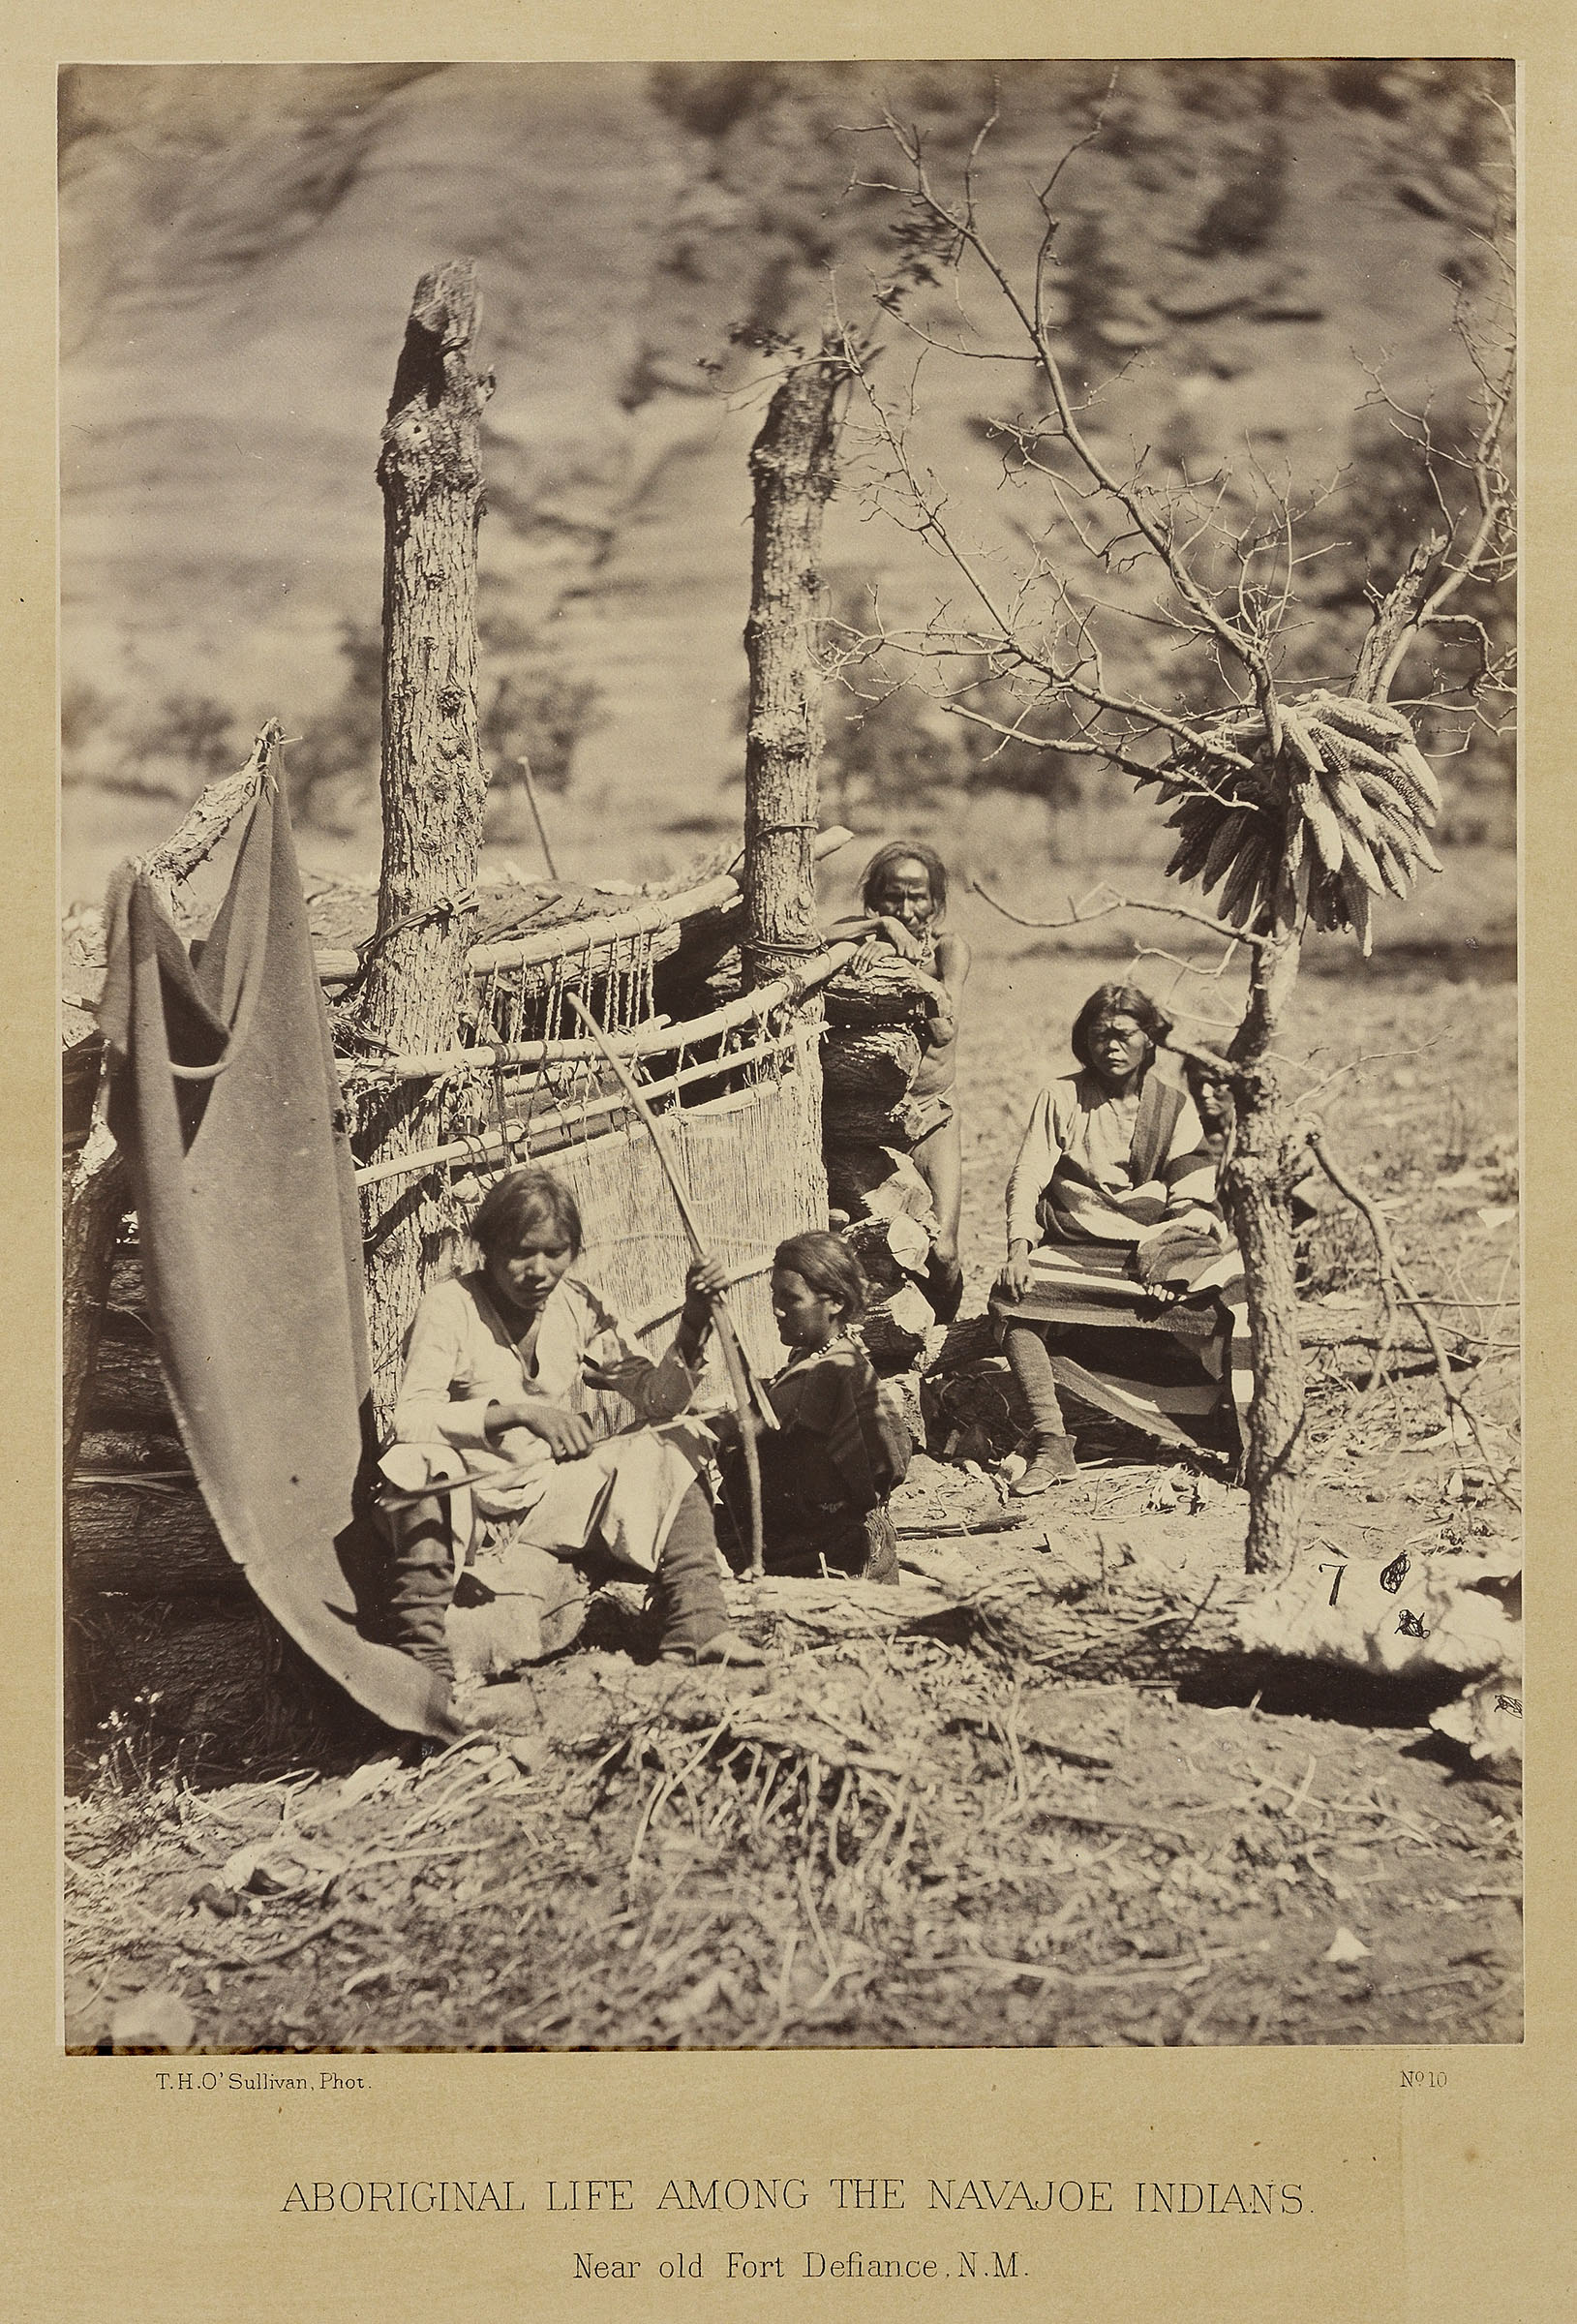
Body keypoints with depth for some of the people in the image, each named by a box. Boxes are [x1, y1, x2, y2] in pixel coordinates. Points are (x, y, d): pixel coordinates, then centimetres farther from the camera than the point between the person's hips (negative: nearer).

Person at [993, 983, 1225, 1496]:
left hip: (1153, 1242, 0)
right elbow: (1027, 1178, 4)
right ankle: (1051, 1445, -33)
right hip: (1073, 1245, 0)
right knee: (1011, 1299, -30)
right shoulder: (1061, 1098, 12)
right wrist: (1018, 1247, -13)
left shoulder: (1174, 1104, 13)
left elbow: (1194, 1195, 6)